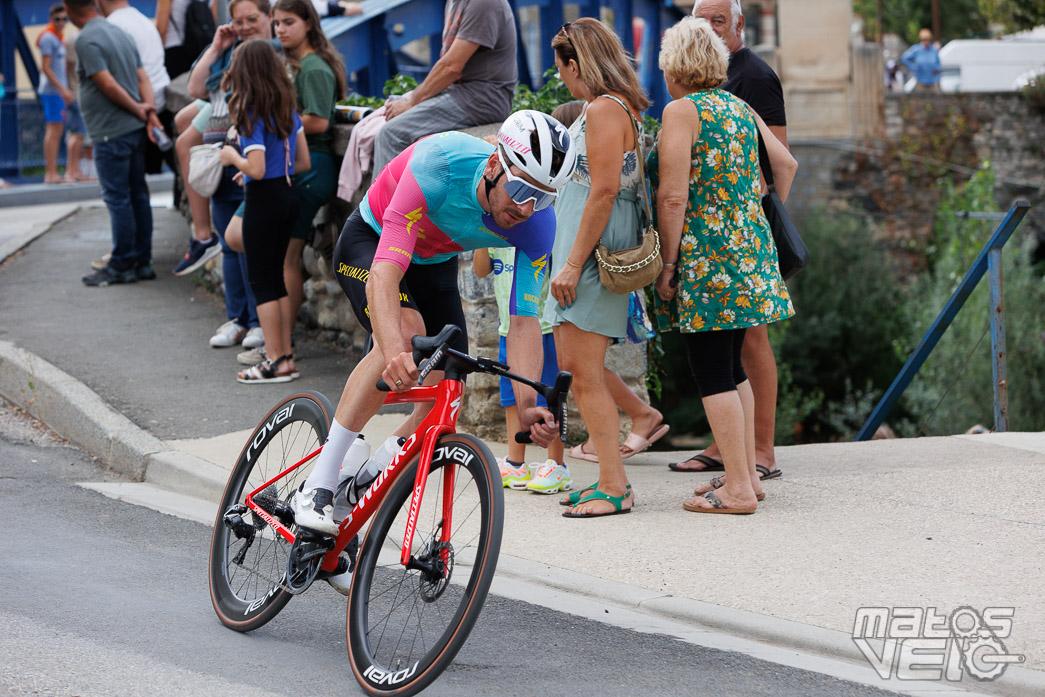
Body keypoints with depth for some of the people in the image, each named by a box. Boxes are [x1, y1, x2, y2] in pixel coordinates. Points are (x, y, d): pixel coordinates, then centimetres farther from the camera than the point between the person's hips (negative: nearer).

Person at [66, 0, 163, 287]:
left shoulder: (86, 40, -13)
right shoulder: (120, 33, 15)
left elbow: (108, 85, -18)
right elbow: (143, 79, 9)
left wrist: (138, 110, -6)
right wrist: (149, 111, -2)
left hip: (111, 132, -9)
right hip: (135, 130, 9)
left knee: (117, 199, -5)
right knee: (138, 195, 10)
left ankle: (121, 266, -2)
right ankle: (143, 262, 14)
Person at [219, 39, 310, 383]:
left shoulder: (252, 113, -17)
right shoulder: (288, 109, 6)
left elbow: (256, 169, -24)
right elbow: (303, 162, 9)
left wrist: (233, 157, -6)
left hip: (263, 199, -8)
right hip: (288, 195, 8)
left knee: (261, 280, 1)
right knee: (276, 277, 15)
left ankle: (276, 361, 0)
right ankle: (285, 356, 17)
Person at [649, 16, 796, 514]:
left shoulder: (681, 111, -10)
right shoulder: (740, 108, 12)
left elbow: (673, 198, -16)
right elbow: (786, 163, 20)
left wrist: (668, 263, -12)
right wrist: (767, 221, 29)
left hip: (704, 257, -8)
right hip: (747, 247, 8)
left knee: (713, 374, -5)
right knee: (732, 368, 16)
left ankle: (737, 488, -6)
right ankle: (746, 474, 18)